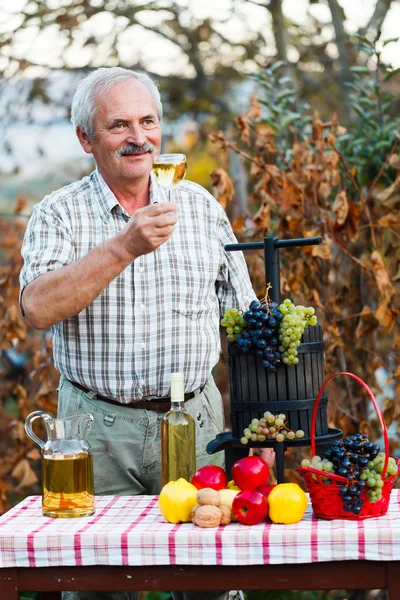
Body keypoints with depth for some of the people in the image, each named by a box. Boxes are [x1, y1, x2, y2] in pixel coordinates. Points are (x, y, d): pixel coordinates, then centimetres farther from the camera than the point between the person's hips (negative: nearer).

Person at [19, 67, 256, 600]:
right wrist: (124, 247, -24)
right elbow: (38, 308, -16)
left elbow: (244, 319, 11)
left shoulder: (200, 205, 9)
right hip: (98, 430, -1)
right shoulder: (58, 214, 1)